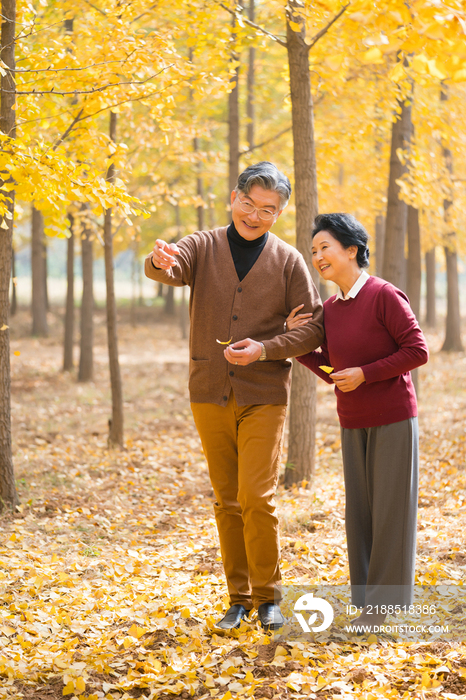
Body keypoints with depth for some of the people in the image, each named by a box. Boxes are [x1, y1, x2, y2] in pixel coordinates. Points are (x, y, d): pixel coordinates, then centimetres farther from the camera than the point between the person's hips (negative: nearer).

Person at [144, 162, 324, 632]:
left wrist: (264, 350, -17)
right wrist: (162, 262, -46)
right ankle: (239, 598, 19)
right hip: (210, 395, 2)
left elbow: (313, 327, -1)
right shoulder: (203, 247, 1)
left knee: (257, 499, -10)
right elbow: (165, 270, -20)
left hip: (263, 397, -2)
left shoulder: (288, 261, 1)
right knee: (227, 503, 8)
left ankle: (268, 597, 7)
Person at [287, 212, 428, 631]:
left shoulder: (384, 296, -13)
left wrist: (365, 373, -18)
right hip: (354, 424, 6)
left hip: (393, 421, -6)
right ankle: (367, 597, 18)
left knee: (390, 508, 0)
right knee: (360, 510, 9)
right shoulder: (330, 309, 7)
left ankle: (384, 600, 8)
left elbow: (417, 351, -14)